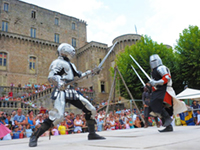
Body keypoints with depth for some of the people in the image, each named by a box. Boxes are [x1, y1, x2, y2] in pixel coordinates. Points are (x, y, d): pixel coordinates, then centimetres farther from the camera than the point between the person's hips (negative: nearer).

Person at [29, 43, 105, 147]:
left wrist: (91, 71, 30)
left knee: (91, 110, 3)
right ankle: (34, 137, -6)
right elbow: (50, 77, -18)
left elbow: (79, 75, 33)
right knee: (58, 117, -23)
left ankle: (92, 134, 15)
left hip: (71, 92, 9)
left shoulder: (70, 64, 23)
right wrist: (59, 85, -38)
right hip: (61, 92, -9)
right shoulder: (58, 62, -4)